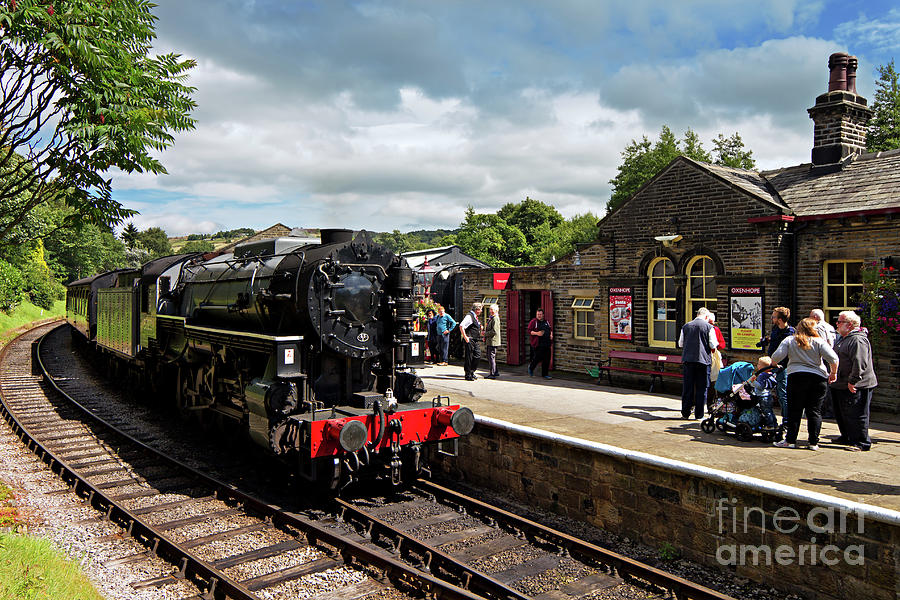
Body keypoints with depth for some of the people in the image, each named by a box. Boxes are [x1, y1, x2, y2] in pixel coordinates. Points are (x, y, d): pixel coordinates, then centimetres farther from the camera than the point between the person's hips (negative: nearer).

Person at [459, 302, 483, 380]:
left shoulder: (475, 317, 17)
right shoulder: (469, 316, -13)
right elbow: (461, 326, -22)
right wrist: (465, 337, -22)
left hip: (476, 341, 9)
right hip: (470, 341, -9)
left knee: (478, 356, 7)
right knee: (469, 358, -3)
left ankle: (471, 372, 19)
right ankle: (468, 375, 5)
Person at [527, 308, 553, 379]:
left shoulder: (546, 321, 16)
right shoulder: (533, 322, -2)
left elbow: (551, 329, 27)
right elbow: (529, 331, -6)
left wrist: (551, 335, 8)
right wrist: (537, 333, -19)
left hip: (547, 344, 6)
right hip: (538, 344, -5)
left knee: (547, 359, 3)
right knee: (538, 358, -5)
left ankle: (545, 374, 12)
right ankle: (531, 367, 25)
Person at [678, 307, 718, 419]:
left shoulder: (686, 326, 4)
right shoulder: (709, 327, -5)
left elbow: (680, 343, 10)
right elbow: (713, 345, -6)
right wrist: (716, 343, 16)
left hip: (687, 359, 3)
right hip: (703, 360, -3)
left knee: (687, 386, 9)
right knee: (701, 387, 5)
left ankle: (685, 412, 13)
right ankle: (699, 414, 6)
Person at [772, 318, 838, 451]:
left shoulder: (789, 341, 3)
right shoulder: (819, 342, 0)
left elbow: (777, 356, -5)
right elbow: (833, 358, -9)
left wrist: (772, 363, 16)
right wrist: (833, 373, 5)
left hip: (796, 376, 0)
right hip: (818, 378, 0)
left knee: (794, 410, 6)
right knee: (815, 411, 6)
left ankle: (790, 440, 8)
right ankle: (813, 442, 7)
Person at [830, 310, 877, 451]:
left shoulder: (858, 340, -18)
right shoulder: (844, 338, 17)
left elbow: (860, 363, -27)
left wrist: (852, 381, -26)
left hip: (855, 387, -11)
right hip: (841, 386, 11)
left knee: (856, 415, -5)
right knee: (841, 414, 19)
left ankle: (861, 442, 3)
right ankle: (846, 437, 32)